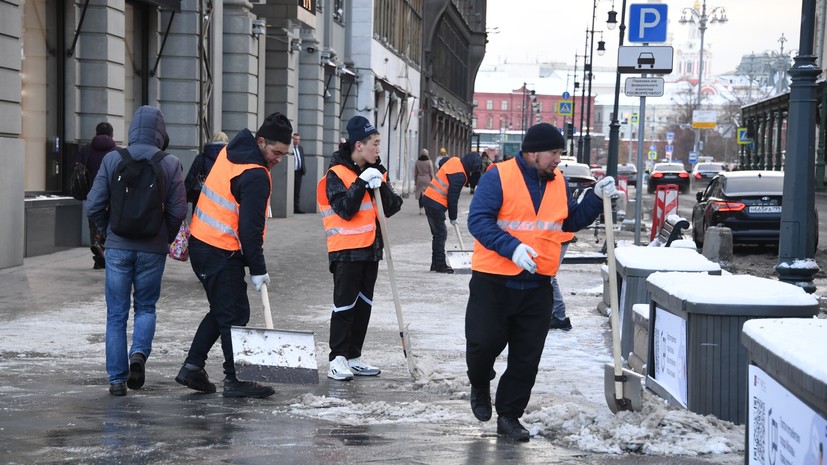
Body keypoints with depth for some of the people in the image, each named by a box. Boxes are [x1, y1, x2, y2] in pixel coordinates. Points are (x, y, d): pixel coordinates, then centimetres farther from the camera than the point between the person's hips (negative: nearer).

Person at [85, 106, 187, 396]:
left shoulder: (112, 160, -4)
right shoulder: (170, 164, -5)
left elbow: (94, 207, -6)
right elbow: (178, 211, -5)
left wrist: (108, 231, 13)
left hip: (118, 247, 0)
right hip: (152, 249, 0)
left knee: (116, 314, 8)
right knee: (146, 307, 17)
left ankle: (117, 378, 8)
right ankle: (139, 353, -8)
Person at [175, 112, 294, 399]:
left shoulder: (230, 152, 9)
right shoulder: (255, 176, -20)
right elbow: (250, 227, -21)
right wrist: (258, 269, -14)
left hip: (200, 243, 10)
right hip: (222, 253, -10)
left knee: (222, 311, 18)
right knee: (235, 315, -3)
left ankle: (192, 366, 18)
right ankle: (235, 380, 0)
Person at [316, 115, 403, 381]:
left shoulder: (376, 172, 11)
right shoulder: (336, 174, -10)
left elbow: (392, 208, 4)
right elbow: (345, 209, -20)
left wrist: (380, 185, -12)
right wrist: (361, 183, -21)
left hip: (370, 249, 7)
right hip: (346, 251, -7)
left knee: (363, 305, 11)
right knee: (345, 305, -7)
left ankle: (353, 357, 18)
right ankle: (337, 359, -2)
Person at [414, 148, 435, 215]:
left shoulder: (417, 162, 1)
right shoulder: (429, 162, -6)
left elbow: (415, 172, 7)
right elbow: (431, 172, -4)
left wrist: (415, 180, 16)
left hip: (419, 179, 2)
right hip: (427, 179, -2)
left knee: (420, 195, 6)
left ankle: (421, 209, 3)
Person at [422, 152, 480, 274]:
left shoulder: (454, 160, 6)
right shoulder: (459, 175, -20)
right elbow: (453, 198, -17)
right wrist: (453, 217, -3)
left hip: (429, 199, 10)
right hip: (436, 205, -10)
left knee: (438, 234, 15)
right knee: (441, 234, -4)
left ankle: (436, 263, 19)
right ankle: (440, 265, -2)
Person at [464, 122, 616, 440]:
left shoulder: (558, 182, 9)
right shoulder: (499, 176, -10)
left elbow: (572, 221, 20)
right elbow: (478, 220, -17)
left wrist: (597, 198, 5)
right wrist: (512, 247, -28)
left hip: (537, 286, 5)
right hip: (493, 282, -5)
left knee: (527, 358, 5)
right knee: (484, 342, -3)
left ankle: (509, 416, 18)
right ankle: (480, 387, 29)